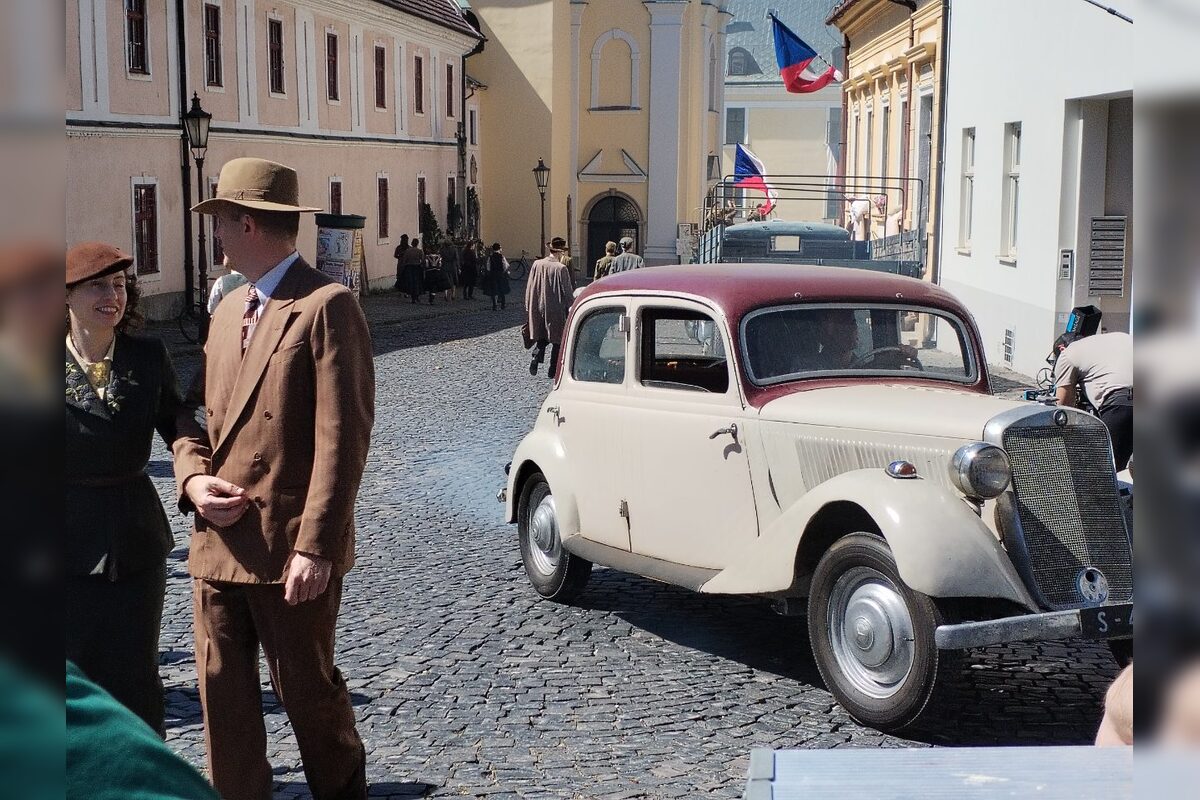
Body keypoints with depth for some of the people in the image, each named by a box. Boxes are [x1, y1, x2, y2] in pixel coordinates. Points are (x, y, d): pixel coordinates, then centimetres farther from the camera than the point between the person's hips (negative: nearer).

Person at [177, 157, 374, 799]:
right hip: (216, 543, 7)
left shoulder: (326, 306, -10)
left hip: (290, 550, -7)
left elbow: (341, 438, -16)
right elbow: (193, 413, 18)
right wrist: (193, 478, -3)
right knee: (223, 698, 11)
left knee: (307, 689, 9)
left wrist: (316, 546, -20)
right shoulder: (227, 313, 15)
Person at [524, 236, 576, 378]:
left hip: (538, 308, 4)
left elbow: (529, 288, 4)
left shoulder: (536, 265, -3)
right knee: (557, 340, 10)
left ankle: (535, 356, -6)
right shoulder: (561, 268, -17)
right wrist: (571, 307, 1)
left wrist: (529, 308, 14)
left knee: (541, 337, 19)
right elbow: (568, 292, -12)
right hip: (556, 310, -4)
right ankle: (553, 370, 11)